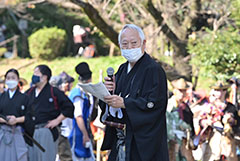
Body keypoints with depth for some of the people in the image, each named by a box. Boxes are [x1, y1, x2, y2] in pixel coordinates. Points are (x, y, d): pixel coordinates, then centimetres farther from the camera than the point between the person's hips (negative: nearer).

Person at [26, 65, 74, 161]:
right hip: (30, 132, 5)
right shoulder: (29, 92, 15)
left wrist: (57, 120, -7)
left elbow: (69, 107, -4)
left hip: (47, 131, -5)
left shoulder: (54, 92, -1)